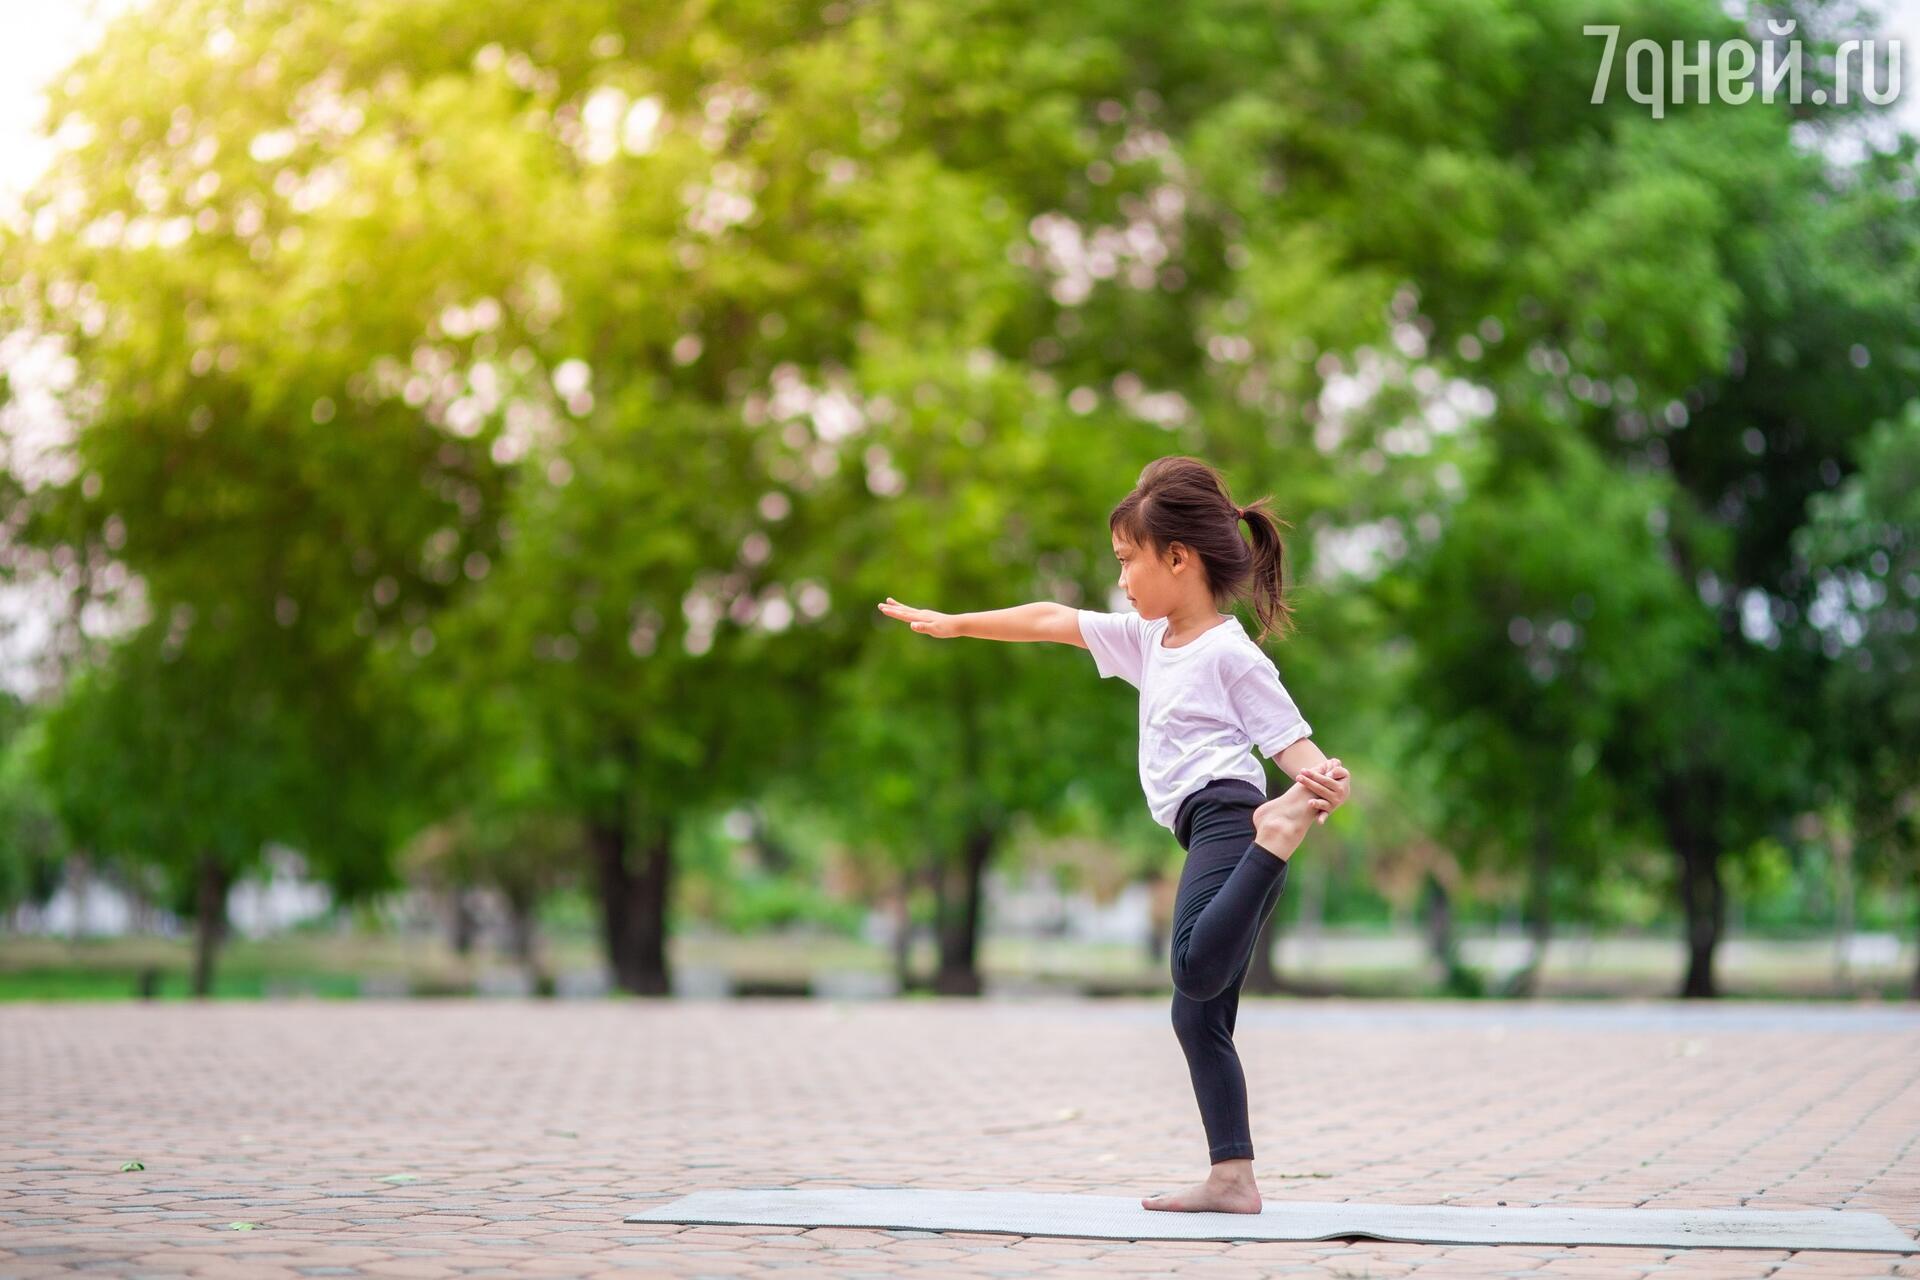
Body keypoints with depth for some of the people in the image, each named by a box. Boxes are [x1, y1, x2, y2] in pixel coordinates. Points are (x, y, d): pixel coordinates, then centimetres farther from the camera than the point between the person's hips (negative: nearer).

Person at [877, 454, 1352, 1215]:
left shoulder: (1231, 654, -4)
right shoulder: (1150, 640, 21)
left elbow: (1294, 744, -8)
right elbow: (1052, 621, 29)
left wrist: (1323, 782, -30)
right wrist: (954, 624, 36)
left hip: (1227, 816, -9)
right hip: (1212, 839, 9)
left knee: (1196, 970, -35)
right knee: (1197, 1016, 6)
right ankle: (1232, 1178, 5)